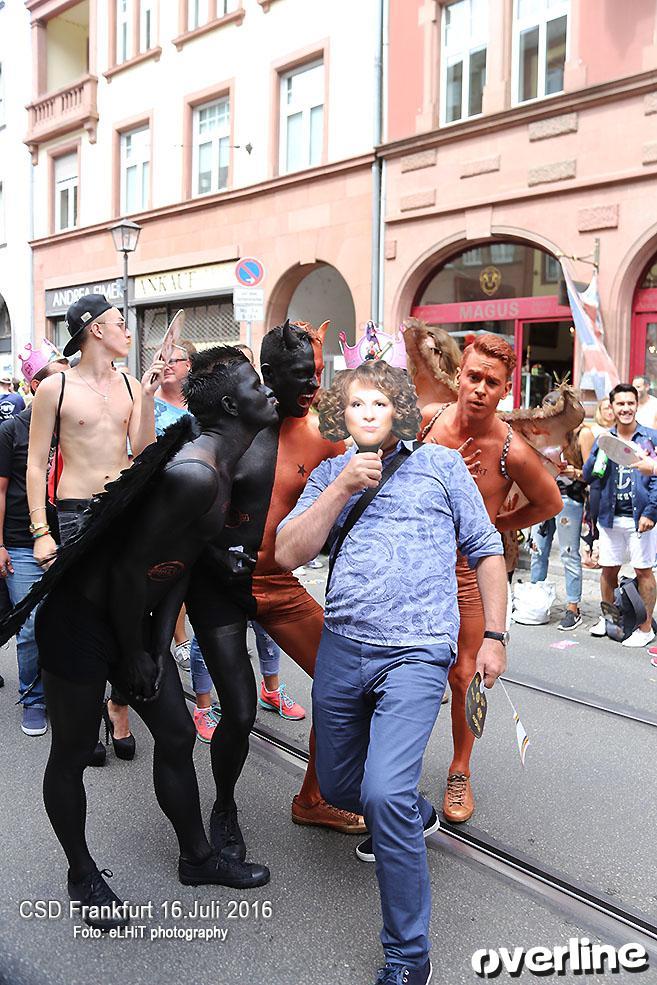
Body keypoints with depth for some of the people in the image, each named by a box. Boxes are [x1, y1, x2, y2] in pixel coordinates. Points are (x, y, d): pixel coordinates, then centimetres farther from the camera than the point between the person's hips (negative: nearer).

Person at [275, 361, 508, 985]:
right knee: (337, 787, 19)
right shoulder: (329, 476, 11)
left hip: (415, 655, -5)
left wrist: (494, 636, 3)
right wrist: (343, 487, -9)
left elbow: (486, 551, 8)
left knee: (384, 794, -21)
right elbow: (287, 554, -2)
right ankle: (413, 815, 52)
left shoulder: (441, 465, 5)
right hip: (341, 649, 5)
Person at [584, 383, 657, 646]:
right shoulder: (604, 440, 8)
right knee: (608, 569, 11)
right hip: (610, 516, 3)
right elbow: (588, 475, 3)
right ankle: (607, 618, 28)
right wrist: (601, 454, -15)